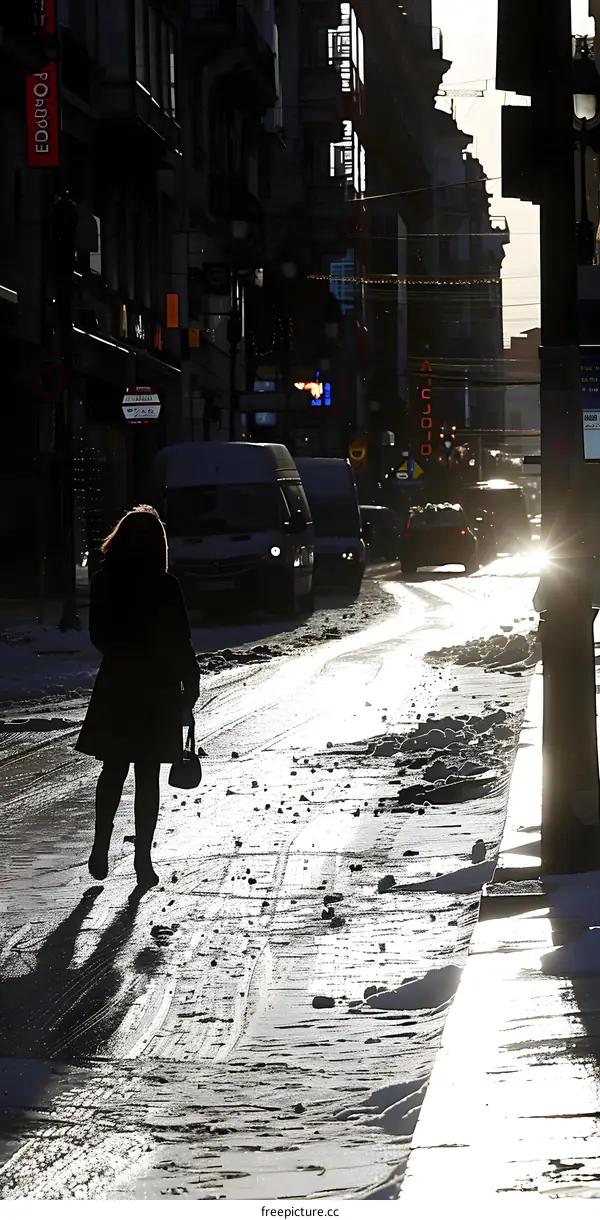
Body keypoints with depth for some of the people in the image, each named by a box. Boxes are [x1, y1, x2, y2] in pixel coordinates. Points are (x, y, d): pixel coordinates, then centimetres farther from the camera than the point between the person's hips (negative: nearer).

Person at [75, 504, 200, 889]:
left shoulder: (104, 583, -3)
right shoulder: (164, 586, -14)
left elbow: (99, 636, 7)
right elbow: (180, 642, -12)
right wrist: (191, 685, -1)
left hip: (116, 687, 3)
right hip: (159, 691, -3)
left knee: (113, 771, 17)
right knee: (148, 776, 5)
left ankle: (101, 849, 14)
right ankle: (143, 861, 6)